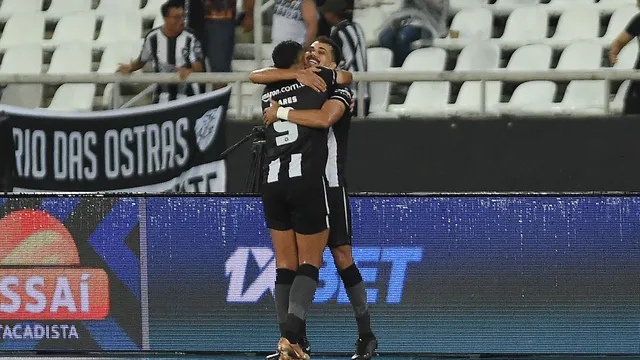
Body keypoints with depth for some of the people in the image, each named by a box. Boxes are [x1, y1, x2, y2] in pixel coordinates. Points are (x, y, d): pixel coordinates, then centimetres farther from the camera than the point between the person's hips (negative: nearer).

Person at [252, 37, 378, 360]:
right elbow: (257, 76, 8)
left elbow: (325, 118, -24)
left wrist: (281, 112, -19)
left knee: (342, 257, -8)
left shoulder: (338, 92, -5)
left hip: (329, 185, -6)